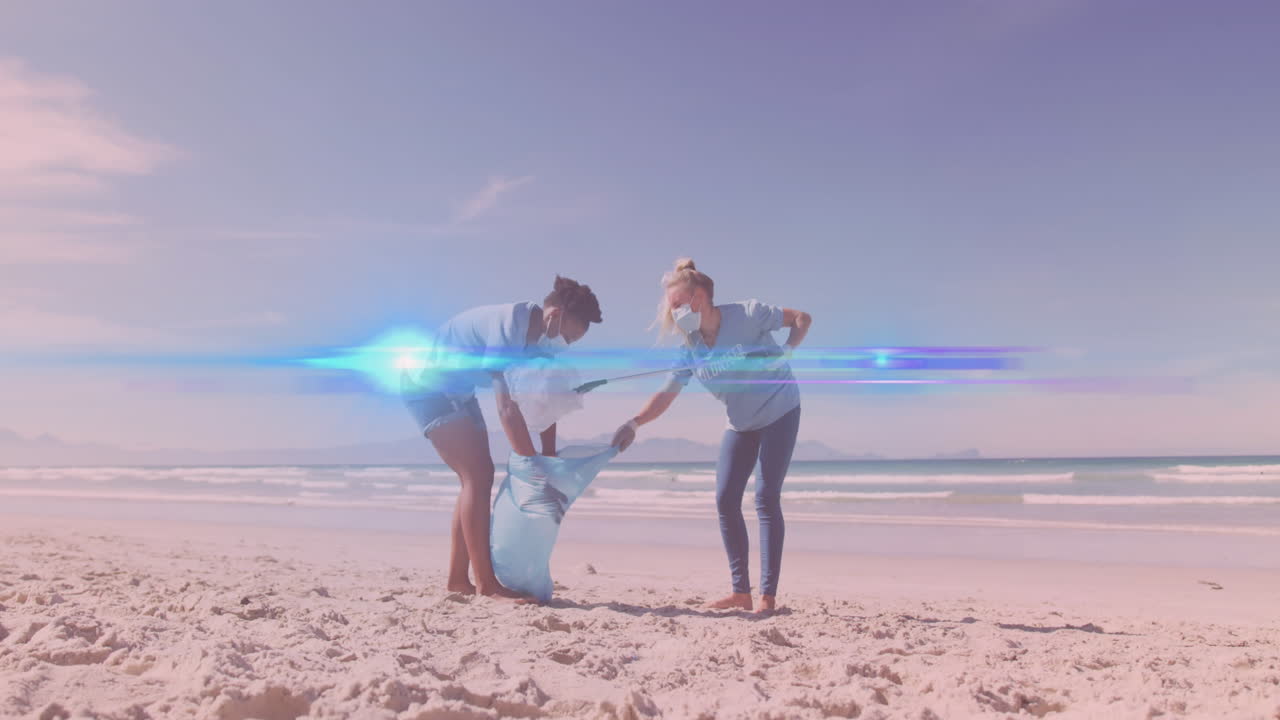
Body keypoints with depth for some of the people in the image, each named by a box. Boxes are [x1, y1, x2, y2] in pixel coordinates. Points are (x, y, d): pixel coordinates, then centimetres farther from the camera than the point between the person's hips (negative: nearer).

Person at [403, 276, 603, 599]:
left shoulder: (541, 335, -3)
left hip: (456, 390, 10)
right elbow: (507, 408, -34)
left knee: (480, 476, 5)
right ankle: (485, 583, -14)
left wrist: (550, 455, -1)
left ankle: (458, 578, 11)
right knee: (477, 477, -16)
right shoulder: (509, 325, -30)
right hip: (427, 384, -9)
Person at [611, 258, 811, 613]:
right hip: (741, 424, 6)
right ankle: (741, 590, 6)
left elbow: (802, 318, -10)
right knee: (725, 500, -3)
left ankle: (768, 594, -5)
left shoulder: (748, 314, -21)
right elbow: (666, 394, -13)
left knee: (766, 497, -11)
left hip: (780, 412, -5)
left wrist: (786, 350, -28)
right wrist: (635, 423, -29)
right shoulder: (691, 350, -6)